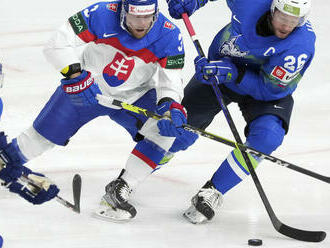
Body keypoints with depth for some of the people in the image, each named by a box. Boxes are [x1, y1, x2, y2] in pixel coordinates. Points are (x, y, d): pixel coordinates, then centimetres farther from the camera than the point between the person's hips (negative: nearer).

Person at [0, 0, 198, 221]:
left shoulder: (169, 36, -23)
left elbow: (171, 80, -21)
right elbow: (58, 45, -26)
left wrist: (171, 106, -42)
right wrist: (75, 74, -40)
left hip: (135, 97, 1)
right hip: (84, 87, -1)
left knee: (166, 129, -24)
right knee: (44, 135, 9)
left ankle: (120, 190, -18)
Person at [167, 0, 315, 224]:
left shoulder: (302, 43, -34)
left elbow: (270, 89, -31)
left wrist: (231, 73, -41)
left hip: (267, 86, -3)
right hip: (220, 67, 3)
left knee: (267, 136, -29)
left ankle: (214, 191, -14)